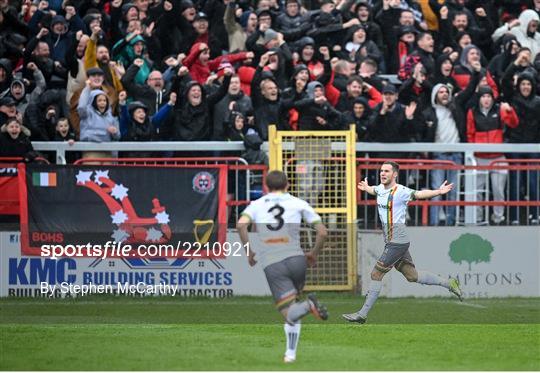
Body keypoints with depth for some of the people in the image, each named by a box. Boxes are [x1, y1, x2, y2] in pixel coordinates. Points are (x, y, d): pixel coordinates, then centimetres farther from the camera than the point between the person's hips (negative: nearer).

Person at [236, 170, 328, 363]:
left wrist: (248, 251, 6)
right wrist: (314, 254, 22)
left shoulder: (257, 205, 13)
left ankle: (308, 305, -37)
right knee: (293, 308, 22)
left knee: (290, 314, -5)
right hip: (295, 259, 1)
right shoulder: (298, 204, 12)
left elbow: (241, 224, -8)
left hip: (272, 265, -1)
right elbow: (322, 231, 5)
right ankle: (291, 353, 15)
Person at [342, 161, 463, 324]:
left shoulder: (400, 191, -15)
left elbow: (419, 194, -29)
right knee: (412, 276, 14)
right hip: (390, 242, 9)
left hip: (398, 242, -9)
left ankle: (362, 314, 0)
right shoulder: (380, 188, 11)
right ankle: (448, 283, 25)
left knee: (376, 274, -6)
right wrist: (367, 188, 59)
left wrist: (438, 192, -48)